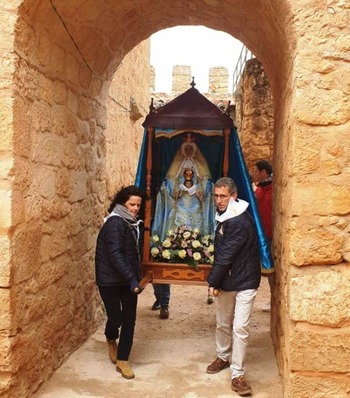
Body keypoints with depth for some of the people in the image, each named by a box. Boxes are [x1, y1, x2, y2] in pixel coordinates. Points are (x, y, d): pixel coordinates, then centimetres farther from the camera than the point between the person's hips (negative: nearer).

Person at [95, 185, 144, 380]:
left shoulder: (134, 223, 8)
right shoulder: (115, 223, -17)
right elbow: (115, 255, -26)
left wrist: (136, 277, 11)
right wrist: (132, 279, -30)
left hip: (128, 278, 7)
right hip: (110, 279, -7)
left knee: (129, 319, 5)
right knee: (116, 317, -3)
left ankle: (122, 361, 17)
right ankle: (111, 339, 33)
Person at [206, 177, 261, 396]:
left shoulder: (239, 222, -23)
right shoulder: (225, 217, 7)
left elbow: (226, 256, -22)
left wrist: (212, 281, -12)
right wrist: (216, 280, 6)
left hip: (244, 283, -8)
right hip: (226, 281, 8)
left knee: (240, 329, -7)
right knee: (223, 324, 19)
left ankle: (238, 375, 3)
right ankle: (223, 357, 39)